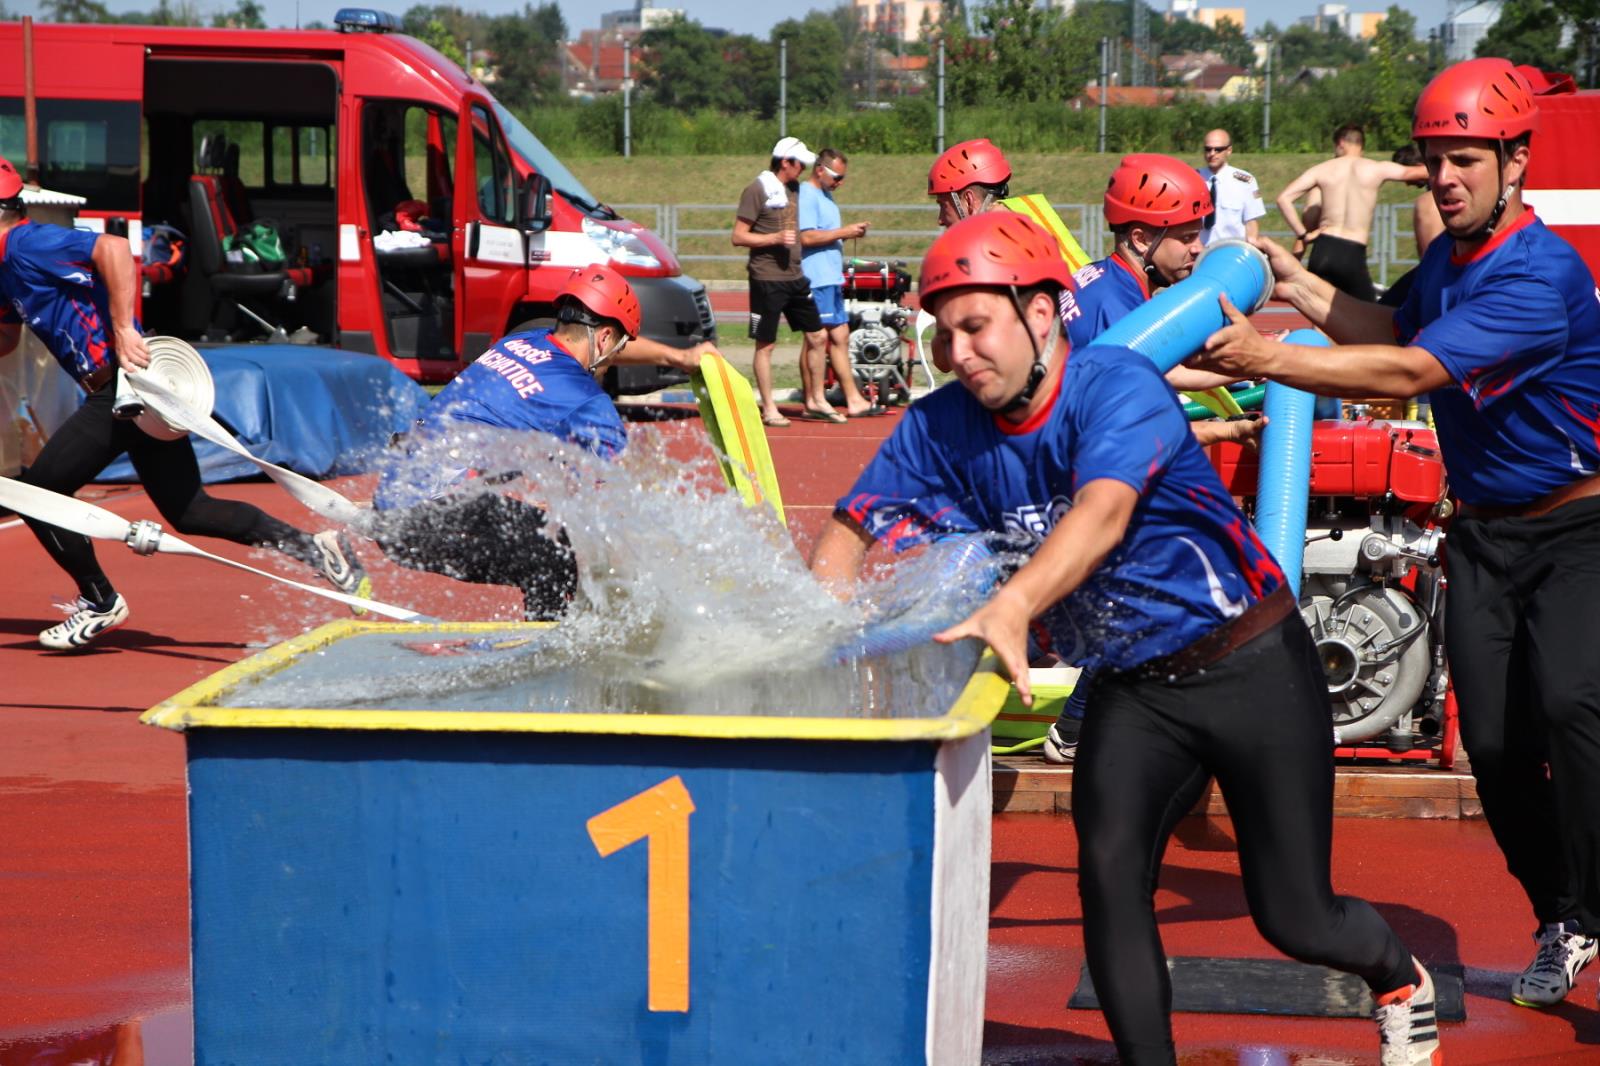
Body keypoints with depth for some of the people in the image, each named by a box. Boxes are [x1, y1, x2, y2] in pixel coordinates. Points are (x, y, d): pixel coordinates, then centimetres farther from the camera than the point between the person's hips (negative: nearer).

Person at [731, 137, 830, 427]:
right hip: (767, 280, -8)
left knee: (816, 337, 8)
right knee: (766, 345, -1)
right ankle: (768, 408, 5)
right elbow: (739, 237, -12)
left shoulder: (795, 189, 13)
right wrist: (775, 238, -22)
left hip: (796, 277, 8)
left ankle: (815, 401, 18)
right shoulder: (758, 190, -9)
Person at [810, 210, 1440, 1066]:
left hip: (1253, 672, -5)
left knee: (1295, 920, 3)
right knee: (1107, 872, -19)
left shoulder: (1118, 386, -25)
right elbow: (852, 525, -6)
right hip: (1130, 690, 5)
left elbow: (1103, 513, -42)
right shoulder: (943, 427, -7)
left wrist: (1014, 607, -59)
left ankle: (1397, 976, 37)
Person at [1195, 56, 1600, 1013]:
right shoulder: (1448, 259, 5)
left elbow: (1411, 372, -32)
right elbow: (1395, 333, 25)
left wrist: (1268, 357, -33)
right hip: (1483, 533, 8)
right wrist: (1294, 281, 14)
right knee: (1493, 739, 2)